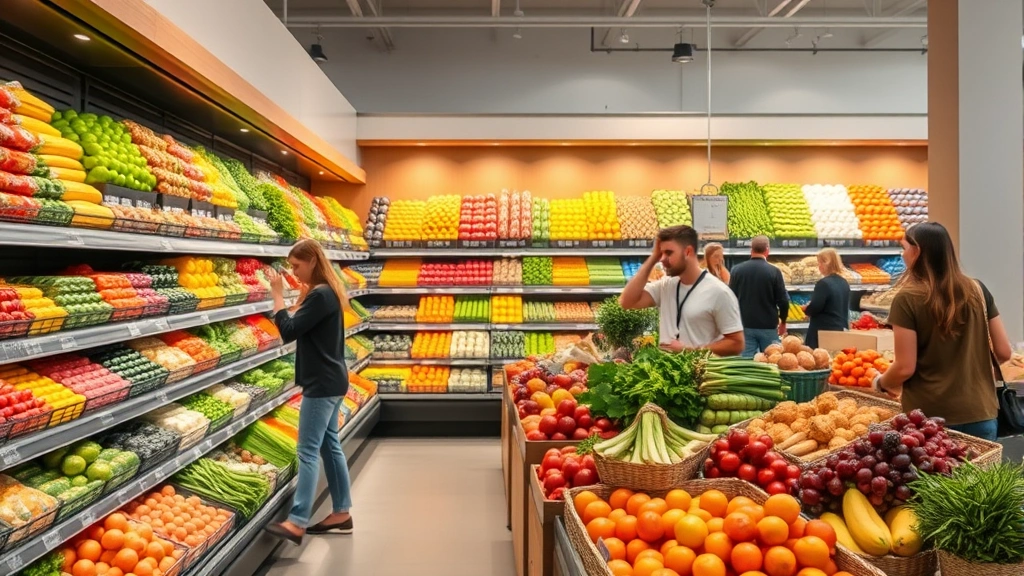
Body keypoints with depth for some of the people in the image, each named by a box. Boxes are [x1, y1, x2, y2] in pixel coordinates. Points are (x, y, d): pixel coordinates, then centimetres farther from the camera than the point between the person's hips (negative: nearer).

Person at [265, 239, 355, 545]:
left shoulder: (320, 295, -18)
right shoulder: (327, 292, 13)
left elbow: (289, 332, -21)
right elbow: (304, 328, 15)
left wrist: (278, 295, -15)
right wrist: (302, 300, 5)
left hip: (322, 383, -11)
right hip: (330, 380, 11)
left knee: (309, 450, -9)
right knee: (330, 444, 14)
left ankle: (297, 523, -7)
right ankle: (342, 513, 22)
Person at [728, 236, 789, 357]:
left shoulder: (737, 270, -1)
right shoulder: (774, 272, -8)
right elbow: (783, 300, -5)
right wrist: (783, 321, 12)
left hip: (745, 325, 2)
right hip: (768, 326, -1)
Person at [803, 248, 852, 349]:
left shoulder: (823, 283, -16)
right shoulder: (844, 283, 11)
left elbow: (814, 308, -18)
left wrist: (806, 309, 4)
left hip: (824, 331, -9)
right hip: (841, 330, 9)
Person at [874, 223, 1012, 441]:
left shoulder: (907, 299, -12)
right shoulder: (978, 291, 2)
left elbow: (905, 368, -14)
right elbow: (1004, 352, 6)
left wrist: (881, 382, 6)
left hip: (930, 418, -4)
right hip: (981, 414, 4)